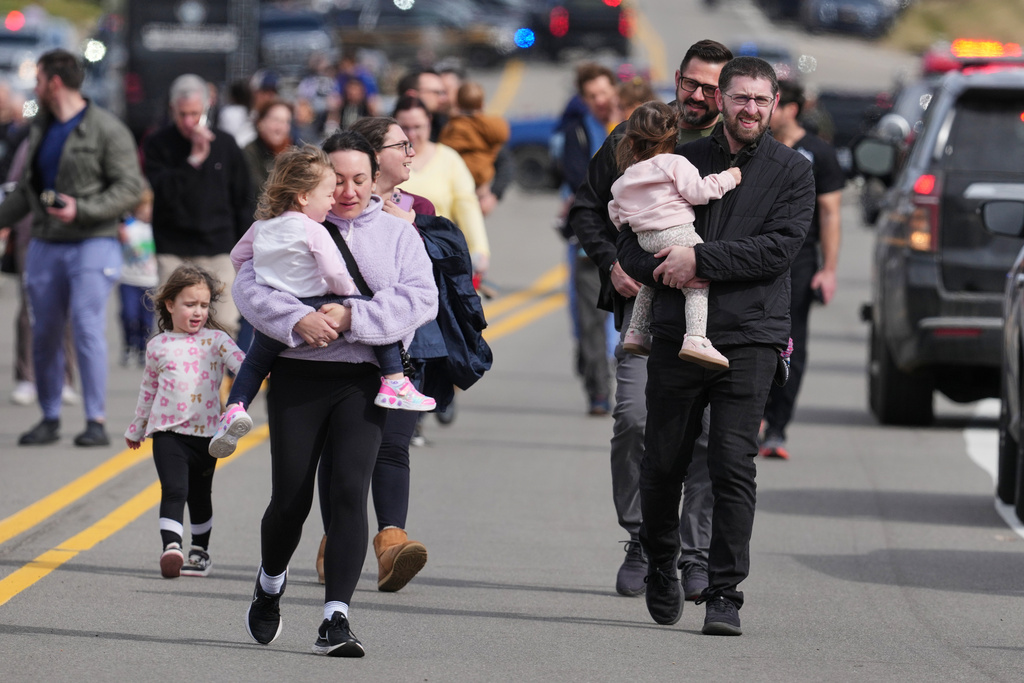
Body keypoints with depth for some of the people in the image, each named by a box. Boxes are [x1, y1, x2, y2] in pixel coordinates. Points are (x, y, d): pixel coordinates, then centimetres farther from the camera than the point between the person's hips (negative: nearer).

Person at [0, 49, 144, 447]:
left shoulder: (107, 130, -7)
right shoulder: (40, 130, 16)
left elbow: (129, 188, -12)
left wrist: (82, 209, -21)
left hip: (92, 245, -7)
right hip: (45, 246, 7)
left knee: (88, 328, -14)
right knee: (44, 335, 6)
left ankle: (96, 421, -10)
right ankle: (49, 419, 16)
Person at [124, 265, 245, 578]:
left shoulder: (216, 340, 3)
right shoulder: (158, 346, 6)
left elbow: (241, 363, -11)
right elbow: (149, 389, 17)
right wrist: (136, 429, 24)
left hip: (206, 432, 1)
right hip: (168, 431, -1)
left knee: (200, 495, 14)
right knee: (174, 490, -17)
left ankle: (200, 551, 29)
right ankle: (171, 547, -27)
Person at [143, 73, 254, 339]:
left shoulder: (225, 144, 8)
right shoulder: (157, 145, 0)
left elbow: (243, 200, 14)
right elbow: (160, 193, -14)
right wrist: (193, 159, -19)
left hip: (219, 253, 2)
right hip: (173, 253, -2)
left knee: (225, 326, -3)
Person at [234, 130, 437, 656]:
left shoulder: (398, 234, 12)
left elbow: (421, 299, -2)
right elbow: (248, 286, -2)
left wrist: (353, 318, -14)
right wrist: (298, 320, -19)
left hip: (363, 380, 0)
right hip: (298, 375, 0)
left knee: (350, 491, -14)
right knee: (290, 499, 1)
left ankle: (335, 617, -16)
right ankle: (269, 586, 31)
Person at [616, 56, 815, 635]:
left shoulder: (792, 171, 5)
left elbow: (779, 247, -8)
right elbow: (632, 244, 12)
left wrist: (701, 260, -15)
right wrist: (670, 271, -9)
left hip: (750, 338, -2)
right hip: (677, 334, 2)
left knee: (734, 466, -10)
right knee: (663, 463, 6)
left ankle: (725, 595, -6)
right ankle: (660, 569, 30)